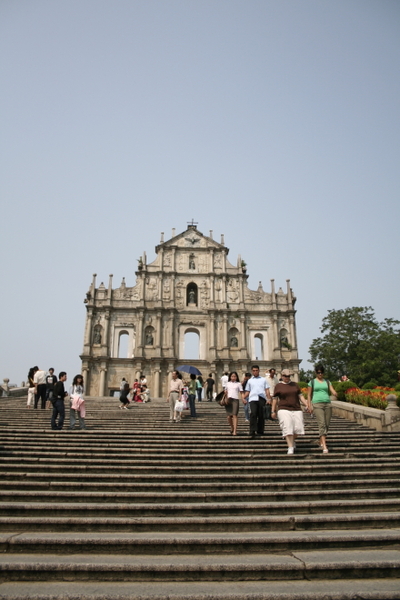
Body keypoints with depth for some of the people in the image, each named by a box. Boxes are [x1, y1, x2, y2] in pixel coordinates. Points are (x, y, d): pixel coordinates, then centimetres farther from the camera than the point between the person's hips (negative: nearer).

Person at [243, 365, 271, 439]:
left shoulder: (263, 379, 19)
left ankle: (260, 431, 18)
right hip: (253, 398, -1)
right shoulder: (250, 381, 20)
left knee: (261, 415, 3)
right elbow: (247, 391, 18)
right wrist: (244, 398, 3)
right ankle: (252, 432, -19)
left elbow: (267, 390, 13)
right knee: (253, 414, -16)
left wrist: (269, 399, 0)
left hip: (261, 398, 1)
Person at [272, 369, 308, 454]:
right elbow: (275, 399, 6)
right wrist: (273, 411, 4)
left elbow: (300, 396, 13)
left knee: (298, 428, -4)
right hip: (284, 410, -3)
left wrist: (306, 405, 1)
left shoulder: (295, 385, 14)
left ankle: (293, 441, 25)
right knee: (288, 428, -13)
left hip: (296, 409, 3)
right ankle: (290, 447, -6)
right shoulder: (278, 386, 5)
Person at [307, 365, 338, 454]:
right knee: (321, 424, -15)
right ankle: (324, 446, -20)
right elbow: (309, 395, 9)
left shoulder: (327, 382, 16)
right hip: (317, 404, -3)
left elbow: (333, 392, 4)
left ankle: (321, 442, 22)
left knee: (326, 425, 3)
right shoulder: (312, 382, 9)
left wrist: (335, 394, -19)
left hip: (327, 404, 4)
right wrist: (309, 405, -2)